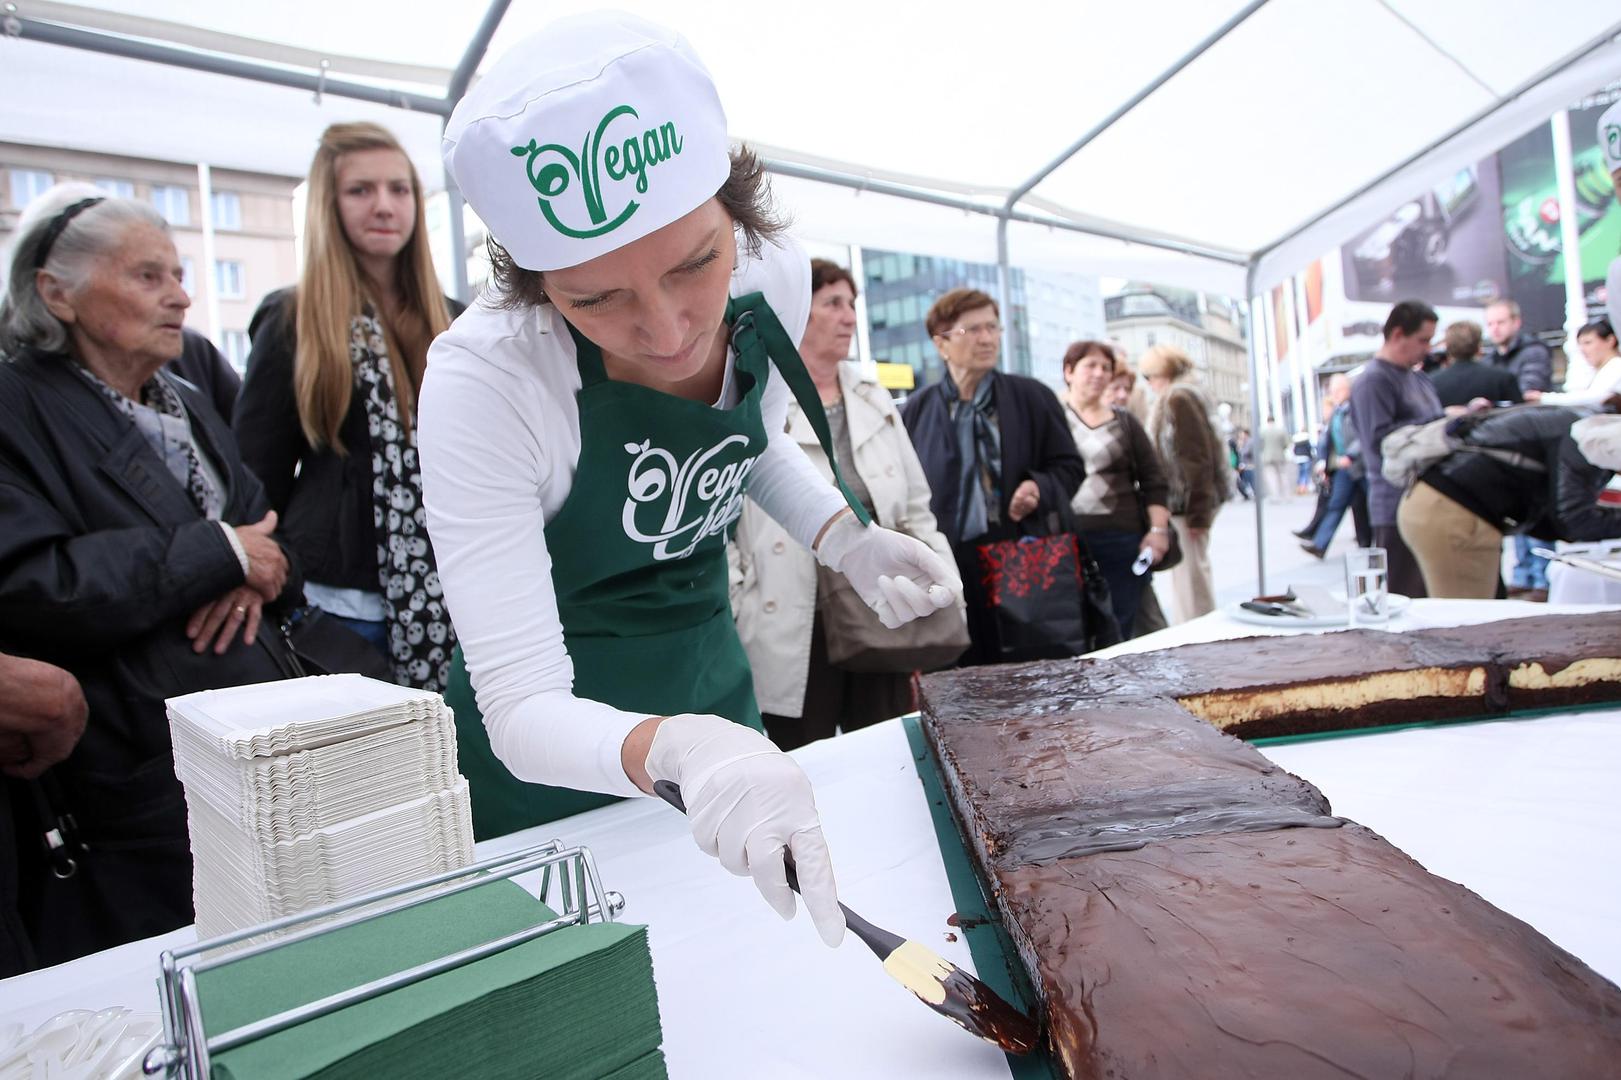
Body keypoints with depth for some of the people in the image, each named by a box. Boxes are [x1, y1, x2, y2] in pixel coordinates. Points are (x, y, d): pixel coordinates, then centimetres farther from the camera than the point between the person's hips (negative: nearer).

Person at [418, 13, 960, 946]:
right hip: (554, 753, -4)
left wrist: (850, 542, -12)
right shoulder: (484, 379, -31)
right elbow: (521, 709, -32)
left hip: (713, 682, 5)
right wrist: (674, 746, -52)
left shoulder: (776, 281, -17)